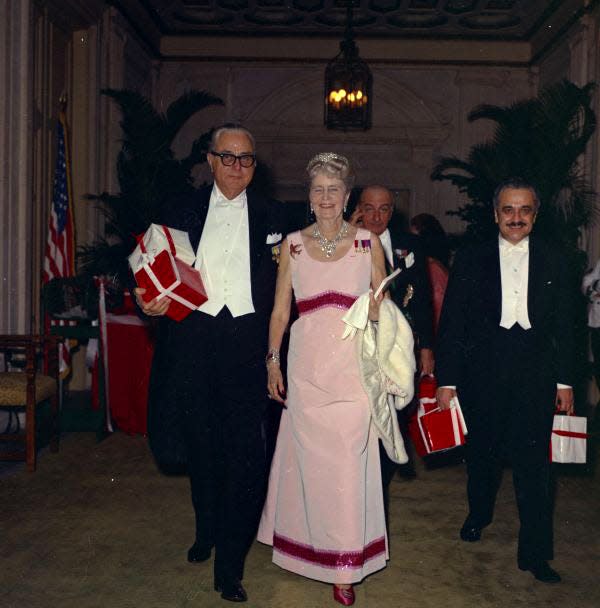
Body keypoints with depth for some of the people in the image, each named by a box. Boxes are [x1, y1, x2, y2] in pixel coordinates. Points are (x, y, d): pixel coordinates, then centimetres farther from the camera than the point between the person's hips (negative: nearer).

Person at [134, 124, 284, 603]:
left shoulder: (270, 215, 9)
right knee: (201, 443, 14)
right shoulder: (183, 211, 11)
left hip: (247, 342, -1)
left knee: (246, 449, -7)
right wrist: (152, 301, -10)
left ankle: (230, 563, 2)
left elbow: (282, 284, 7)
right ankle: (207, 531, 37)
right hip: (194, 339, 2)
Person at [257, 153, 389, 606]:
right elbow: (280, 310, 9)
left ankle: (345, 567, 12)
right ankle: (311, 544, 28)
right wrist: (273, 361, 3)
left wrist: (376, 308, -10)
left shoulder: (369, 242, 4)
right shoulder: (292, 244, 7)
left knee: (348, 462, -1)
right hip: (306, 365, 1)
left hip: (352, 366, -1)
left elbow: (384, 309, 11)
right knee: (309, 459, 7)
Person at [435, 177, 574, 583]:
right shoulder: (471, 260, 1)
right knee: (483, 452, 15)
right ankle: (479, 515, 41)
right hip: (483, 374, 0)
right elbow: (452, 324, -1)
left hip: (536, 375, 0)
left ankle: (535, 552, 7)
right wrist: (447, 379, -4)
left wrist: (565, 381, 3)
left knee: (534, 461, -3)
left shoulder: (552, 260, 5)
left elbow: (564, 325, 6)